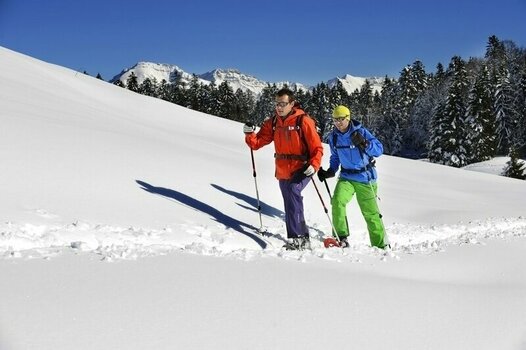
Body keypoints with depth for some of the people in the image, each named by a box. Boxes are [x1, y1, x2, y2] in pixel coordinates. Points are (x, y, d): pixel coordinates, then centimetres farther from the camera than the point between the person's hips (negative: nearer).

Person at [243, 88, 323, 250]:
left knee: (292, 191, -31)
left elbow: (317, 148, -9)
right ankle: (303, 238, 33)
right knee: (292, 206, 15)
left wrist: (313, 165, -24)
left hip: (301, 170, -7)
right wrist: (250, 134, -17)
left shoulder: (303, 121, -11)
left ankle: (297, 238, -30)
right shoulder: (273, 123, 4)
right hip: (282, 172, 7)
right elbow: (257, 143, 3)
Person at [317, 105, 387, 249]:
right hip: (346, 177, 3)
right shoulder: (333, 137, 3)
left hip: (365, 178, -3)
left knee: (371, 213, 2)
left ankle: (380, 245, 17)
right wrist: (331, 171, 3)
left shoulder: (361, 132, -10)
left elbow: (379, 150, -14)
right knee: (337, 201, -23)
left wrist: (364, 143, -30)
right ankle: (341, 238, -14)